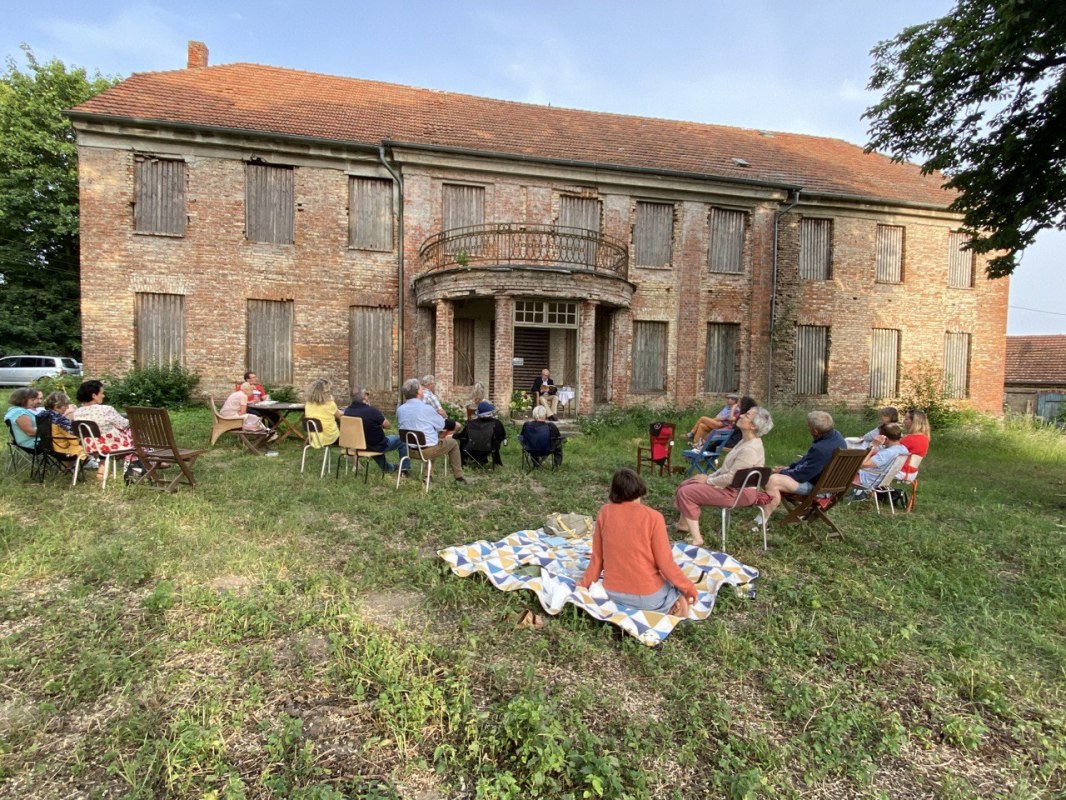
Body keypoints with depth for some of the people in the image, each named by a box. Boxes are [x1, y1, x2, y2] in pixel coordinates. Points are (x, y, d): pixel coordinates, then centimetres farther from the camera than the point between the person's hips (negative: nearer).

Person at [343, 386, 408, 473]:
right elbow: (386, 425, -17)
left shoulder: (347, 411, -11)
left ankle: (387, 467, 50)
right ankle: (405, 468, 26)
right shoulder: (371, 410, -30)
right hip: (377, 447, -6)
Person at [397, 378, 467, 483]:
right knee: (453, 443, 17)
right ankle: (459, 477, 20)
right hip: (427, 450, -6)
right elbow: (442, 425, -4)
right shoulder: (426, 408, -16)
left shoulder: (400, 409, -2)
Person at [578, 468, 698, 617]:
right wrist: (689, 588, 4)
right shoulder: (653, 517, -16)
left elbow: (597, 556, 1)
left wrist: (585, 582, 15)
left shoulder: (604, 512, -7)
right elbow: (665, 563, -12)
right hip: (646, 596, -4)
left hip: (613, 592, 4)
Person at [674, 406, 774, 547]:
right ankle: (684, 524, 23)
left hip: (739, 493, -10)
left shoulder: (750, 449, -26)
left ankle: (696, 539, -11)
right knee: (685, 485, 12)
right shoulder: (746, 441, 7)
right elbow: (728, 467, 16)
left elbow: (732, 478, -27)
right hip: (733, 486, 10)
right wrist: (710, 476, 6)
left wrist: (709, 480, -12)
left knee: (685, 493, -16)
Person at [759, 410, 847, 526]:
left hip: (817, 488, -10)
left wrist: (782, 472, -7)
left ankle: (762, 521, -18)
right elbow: (809, 457, 11)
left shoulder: (821, 449, -34)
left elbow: (801, 475, -24)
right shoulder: (835, 434, -3)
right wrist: (789, 467, 7)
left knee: (773, 480, -23)